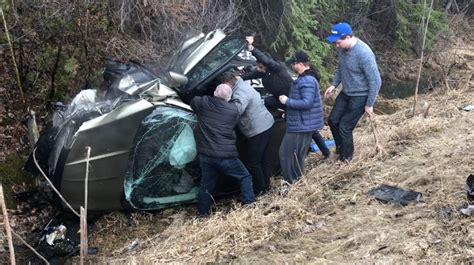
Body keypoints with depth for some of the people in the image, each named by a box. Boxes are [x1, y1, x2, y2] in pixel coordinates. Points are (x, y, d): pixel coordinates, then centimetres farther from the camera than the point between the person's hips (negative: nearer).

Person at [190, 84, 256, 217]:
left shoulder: (203, 103, -1)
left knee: (206, 185, 17)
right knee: (245, 177, 14)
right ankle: (249, 205, 7)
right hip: (226, 156, -3)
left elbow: (193, 101, 20)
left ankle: (202, 213, 23)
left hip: (206, 155, 3)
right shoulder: (233, 110, -5)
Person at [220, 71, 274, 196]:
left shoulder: (240, 91, -22)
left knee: (252, 162, 1)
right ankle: (265, 184, 35)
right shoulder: (243, 86, 11)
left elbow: (237, 109, -36)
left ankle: (259, 190, 12)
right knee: (262, 156, 23)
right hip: (266, 124, 11)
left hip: (258, 129, -11)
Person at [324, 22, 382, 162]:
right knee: (333, 120, 13)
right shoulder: (343, 48, -7)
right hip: (345, 93, 8)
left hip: (360, 96, -8)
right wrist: (334, 84, 5)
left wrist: (369, 104, -18)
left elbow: (375, 81, -24)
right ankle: (340, 147, 37)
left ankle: (346, 159, 20)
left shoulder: (363, 53, -31)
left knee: (345, 127, -2)